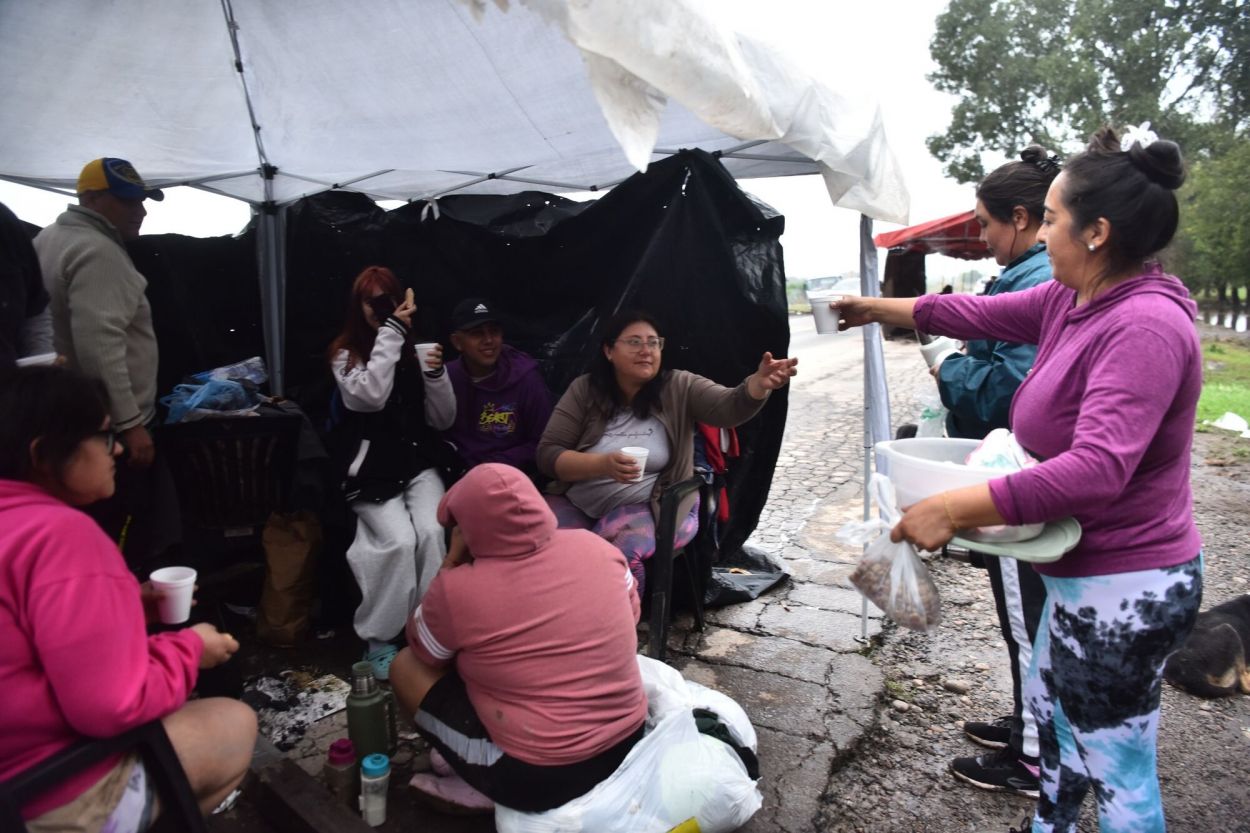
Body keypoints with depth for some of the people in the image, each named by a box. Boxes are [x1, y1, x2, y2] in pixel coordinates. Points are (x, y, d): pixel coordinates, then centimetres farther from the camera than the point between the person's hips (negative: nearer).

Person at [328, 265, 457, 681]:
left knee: (432, 533, -25)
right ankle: (378, 637, -7)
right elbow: (370, 396, -21)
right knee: (401, 540, -26)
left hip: (418, 465, 2)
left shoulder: (415, 350, 8)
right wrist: (391, 332, -18)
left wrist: (435, 373, -12)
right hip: (371, 473, -2)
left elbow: (442, 420, 6)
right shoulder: (345, 354, 2)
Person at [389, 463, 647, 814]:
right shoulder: (595, 546, -6)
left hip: (536, 779, -5)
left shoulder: (458, 589, -17)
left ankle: (481, 787, 8)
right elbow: (631, 616, 13)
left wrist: (452, 561, 5)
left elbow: (421, 646, 5)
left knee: (405, 666, 8)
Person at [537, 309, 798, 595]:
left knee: (617, 550, -32)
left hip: (649, 506, -1)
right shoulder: (584, 390, -2)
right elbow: (547, 455, -5)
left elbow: (730, 407, -19)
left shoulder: (680, 388, -2)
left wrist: (759, 383, -41)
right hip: (575, 502, 2)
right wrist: (603, 464, -22)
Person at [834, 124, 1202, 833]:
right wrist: (881, 308, 22)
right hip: (1086, 570, 10)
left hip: (1126, 587, -10)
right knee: (1050, 701, 28)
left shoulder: (1146, 324, -26)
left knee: (1118, 771, 7)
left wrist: (951, 510, -37)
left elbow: (1097, 469, -35)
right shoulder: (1069, 298, 0)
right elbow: (980, 314, 14)